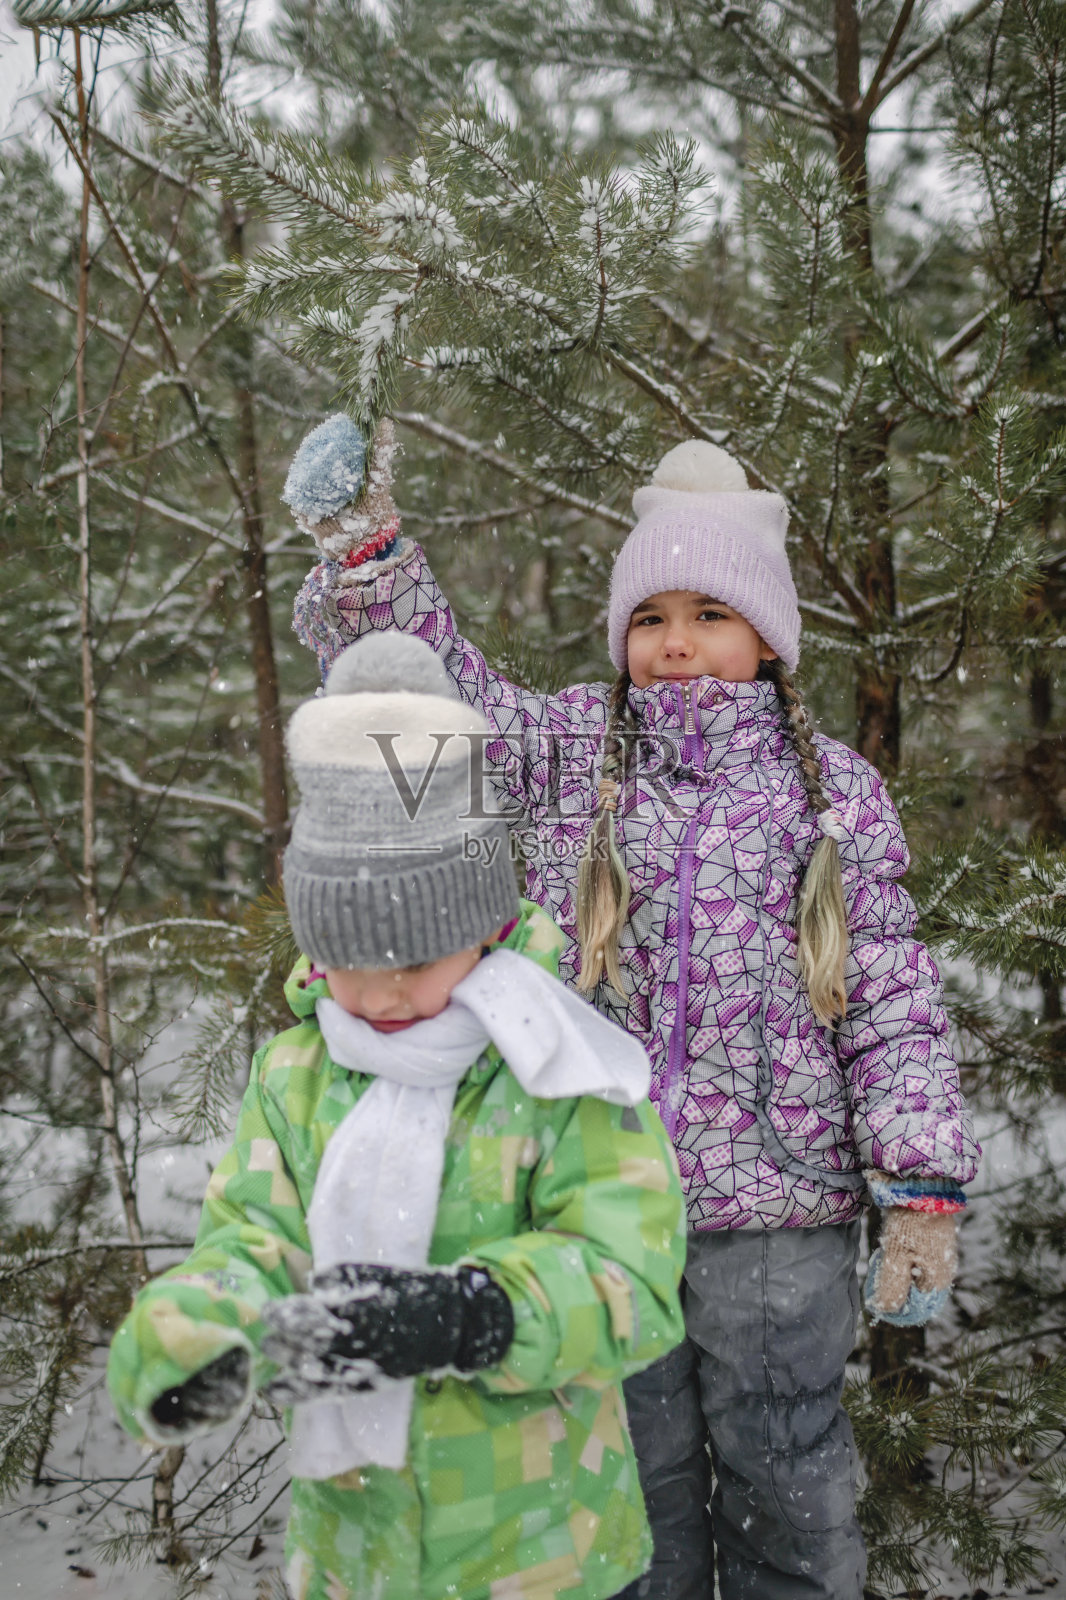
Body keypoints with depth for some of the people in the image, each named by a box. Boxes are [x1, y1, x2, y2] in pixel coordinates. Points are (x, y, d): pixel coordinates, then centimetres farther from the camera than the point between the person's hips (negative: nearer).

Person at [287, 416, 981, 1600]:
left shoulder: (837, 792, 0)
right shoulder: (572, 752, 3)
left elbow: (892, 1005, -1)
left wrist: (924, 1191, -6)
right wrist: (362, 548, -25)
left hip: (779, 1206, -1)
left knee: (785, 1482, 14)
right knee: (629, 1477, 17)